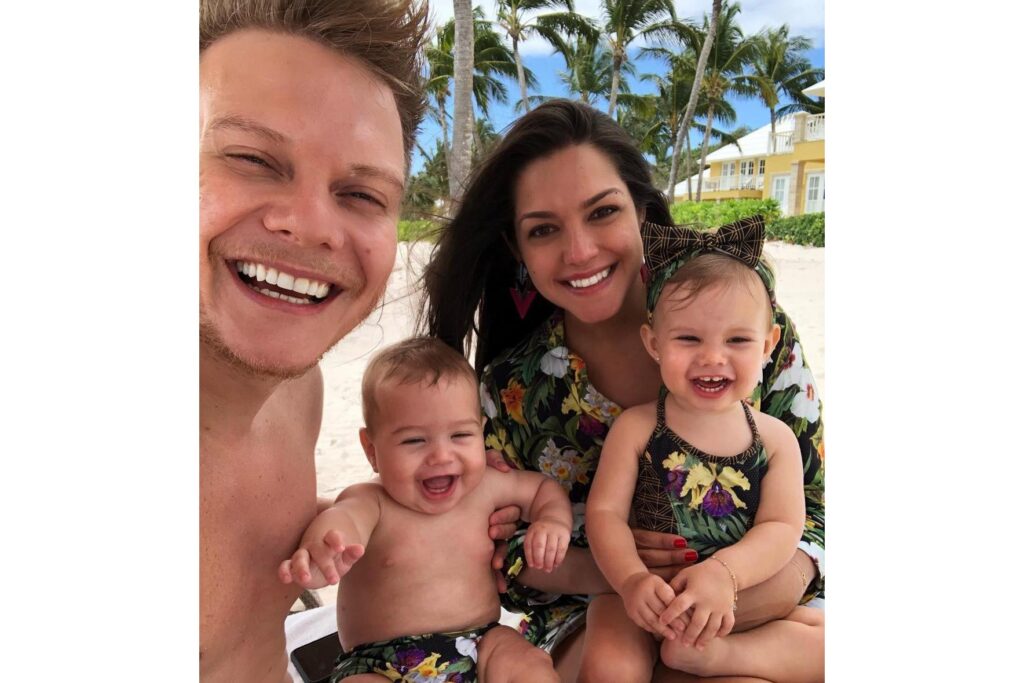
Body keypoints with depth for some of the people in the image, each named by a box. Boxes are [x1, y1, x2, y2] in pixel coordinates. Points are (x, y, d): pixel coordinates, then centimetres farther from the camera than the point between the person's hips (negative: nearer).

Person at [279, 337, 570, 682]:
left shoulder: (485, 486, -2)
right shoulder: (370, 501, -14)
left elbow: (544, 486, 16)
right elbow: (341, 518, -38)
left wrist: (552, 521, -7)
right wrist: (320, 552, -62)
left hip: (480, 646, 3)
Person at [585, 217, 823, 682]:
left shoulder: (776, 439, -1)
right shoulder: (636, 427, -6)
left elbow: (782, 527, -8)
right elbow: (605, 511, -9)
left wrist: (724, 572, -27)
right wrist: (631, 579, -28)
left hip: (744, 599, 4)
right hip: (646, 601, -3)